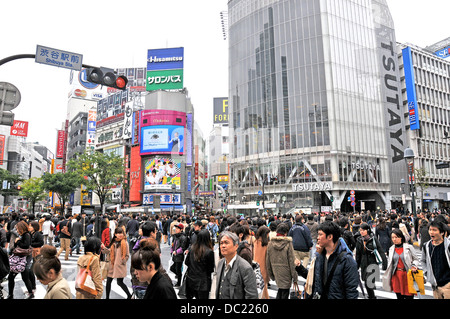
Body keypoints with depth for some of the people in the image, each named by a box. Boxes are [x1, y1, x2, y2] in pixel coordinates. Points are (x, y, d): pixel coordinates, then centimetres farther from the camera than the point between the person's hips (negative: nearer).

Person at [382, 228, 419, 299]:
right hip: (396, 276, 3)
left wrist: (414, 266, -15)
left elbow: (416, 259, 4)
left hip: (407, 275, -3)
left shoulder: (409, 247, -4)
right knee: (399, 296, 9)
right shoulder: (391, 249, 8)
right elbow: (389, 264, 13)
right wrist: (388, 277, 11)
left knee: (409, 296, -1)